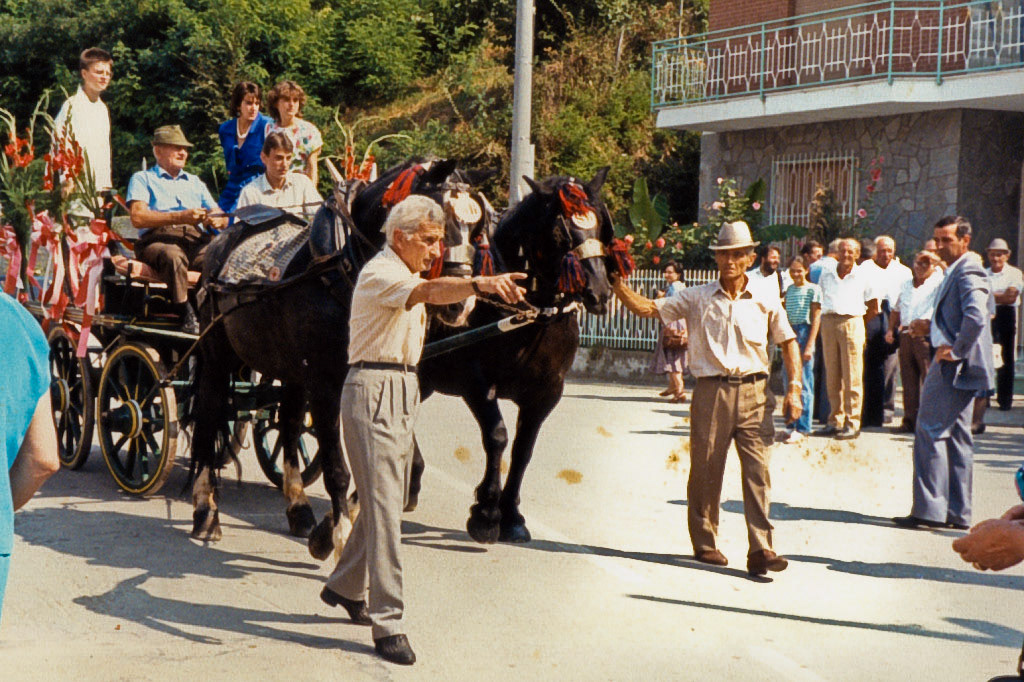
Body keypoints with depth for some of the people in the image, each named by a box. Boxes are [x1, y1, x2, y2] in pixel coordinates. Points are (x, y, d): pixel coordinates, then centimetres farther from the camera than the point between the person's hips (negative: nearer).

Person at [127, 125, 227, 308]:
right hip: (158, 240, -4)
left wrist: (217, 220, -3)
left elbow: (223, 219, 24)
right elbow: (138, 218, -2)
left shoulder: (195, 182, 34)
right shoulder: (142, 179, 18)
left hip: (196, 240, 4)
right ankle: (186, 314, -44)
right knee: (173, 255, -40)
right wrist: (181, 217, -12)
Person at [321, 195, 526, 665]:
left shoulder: (405, 278, 17)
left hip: (402, 392, 10)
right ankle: (387, 623, -12)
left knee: (386, 500, 16)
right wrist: (479, 284, -53)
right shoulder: (381, 273, -16)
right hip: (374, 392, -10)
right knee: (383, 505, -12)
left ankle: (344, 587, 33)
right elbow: (432, 291, -36)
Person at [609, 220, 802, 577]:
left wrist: (794, 388, 4)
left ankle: (760, 551, -9)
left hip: (752, 390, 0)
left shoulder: (766, 301, 8)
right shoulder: (697, 298, 6)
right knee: (705, 469, 5)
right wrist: (618, 284, -13)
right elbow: (647, 308, 2)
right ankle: (704, 543, 20)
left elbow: (788, 342, 14)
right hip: (711, 390, 0)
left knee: (757, 470, -7)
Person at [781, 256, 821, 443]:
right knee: (789, 382, 6)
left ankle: (802, 429, -3)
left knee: (804, 384, -6)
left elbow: (816, 318, -7)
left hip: (804, 334, -6)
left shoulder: (813, 289, -3)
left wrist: (809, 345, -13)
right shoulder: (789, 290, 15)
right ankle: (792, 425, 13)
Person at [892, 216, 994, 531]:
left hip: (955, 367, -11)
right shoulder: (955, 272, 18)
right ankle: (957, 512, 17)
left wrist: (955, 350, -24)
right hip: (953, 367, 11)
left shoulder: (968, 272, -15)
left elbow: (975, 316, -31)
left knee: (930, 432, -9)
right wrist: (931, 327, 12)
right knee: (955, 437, 12)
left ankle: (929, 510, -6)